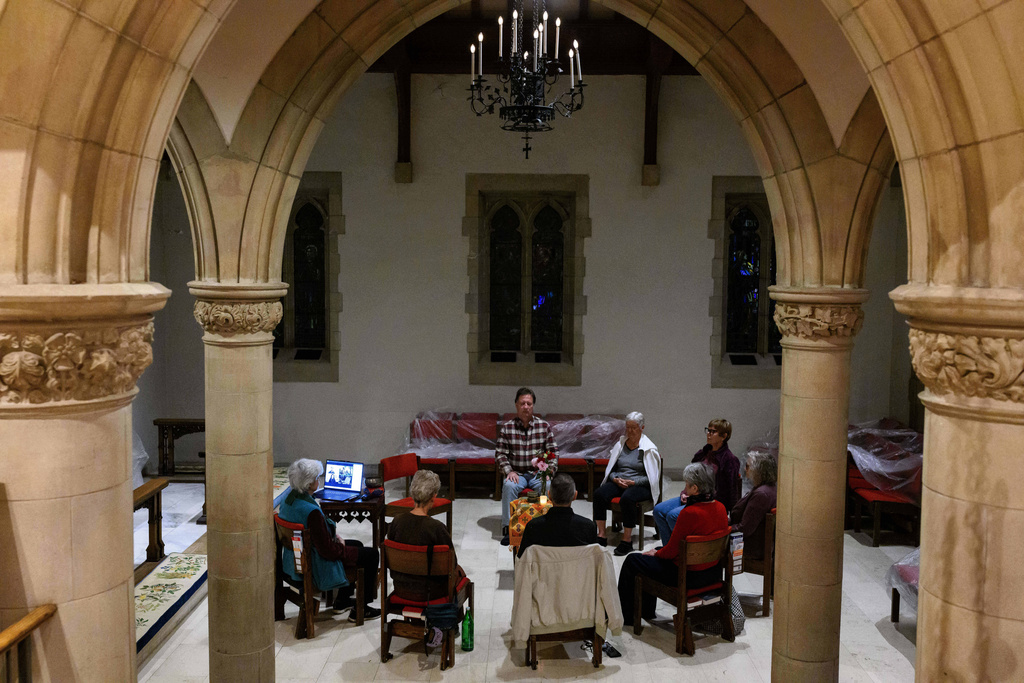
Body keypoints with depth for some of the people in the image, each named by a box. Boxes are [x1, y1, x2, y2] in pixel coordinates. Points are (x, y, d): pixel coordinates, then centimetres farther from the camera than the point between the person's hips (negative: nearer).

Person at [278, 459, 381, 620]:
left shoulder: (289, 499, -3)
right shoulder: (311, 511, -33)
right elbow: (327, 551, -26)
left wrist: (334, 535, 5)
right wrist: (344, 548, -7)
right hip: (317, 567, -10)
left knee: (357, 545, 27)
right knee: (372, 555, 4)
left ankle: (342, 600, 39)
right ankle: (360, 610, 15)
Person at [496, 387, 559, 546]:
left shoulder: (544, 426, 5)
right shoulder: (507, 427, 3)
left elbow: (553, 452, 6)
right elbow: (500, 453, 2)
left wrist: (549, 471, -8)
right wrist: (509, 471, -13)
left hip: (538, 473, 1)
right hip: (517, 474, 0)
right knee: (509, 486, -33)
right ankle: (508, 529, -26)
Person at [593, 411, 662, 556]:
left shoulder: (649, 449, 0)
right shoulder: (620, 445, 14)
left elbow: (652, 477, -4)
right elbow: (610, 469, 17)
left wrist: (633, 482, -15)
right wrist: (615, 479, -5)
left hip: (640, 486, -5)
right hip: (618, 483, 5)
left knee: (627, 498, -38)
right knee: (599, 493, -25)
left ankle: (627, 539, -27)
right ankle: (601, 535, -22)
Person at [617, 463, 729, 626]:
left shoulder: (689, 513, -28)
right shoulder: (720, 508, -4)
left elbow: (672, 550, -19)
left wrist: (656, 553, 4)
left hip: (689, 576, -8)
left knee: (632, 561, 12)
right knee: (652, 555, 30)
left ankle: (627, 616, 29)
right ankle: (647, 612, 42)